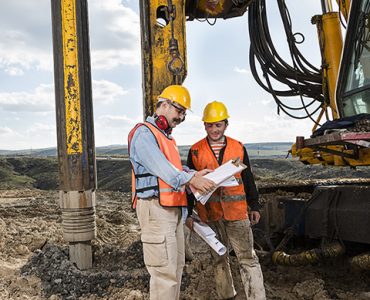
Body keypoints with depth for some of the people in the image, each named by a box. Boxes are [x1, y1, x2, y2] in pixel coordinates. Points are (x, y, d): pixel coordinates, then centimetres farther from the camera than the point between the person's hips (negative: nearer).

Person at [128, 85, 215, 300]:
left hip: (173, 208, 10)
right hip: (156, 208, -10)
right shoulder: (144, 133, -8)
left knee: (177, 266, 15)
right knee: (165, 270, -10)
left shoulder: (167, 137, 24)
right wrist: (190, 179, -29)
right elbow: (161, 167, -21)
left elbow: (175, 169, 15)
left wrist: (195, 176, -3)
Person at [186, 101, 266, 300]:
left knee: (247, 257, -1)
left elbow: (248, 180, 10)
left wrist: (255, 206, 9)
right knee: (219, 258, 14)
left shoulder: (239, 148, 4)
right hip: (209, 214, 0)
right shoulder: (195, 151, 1)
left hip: (236, 212, 0)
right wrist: (188, 213, 1)